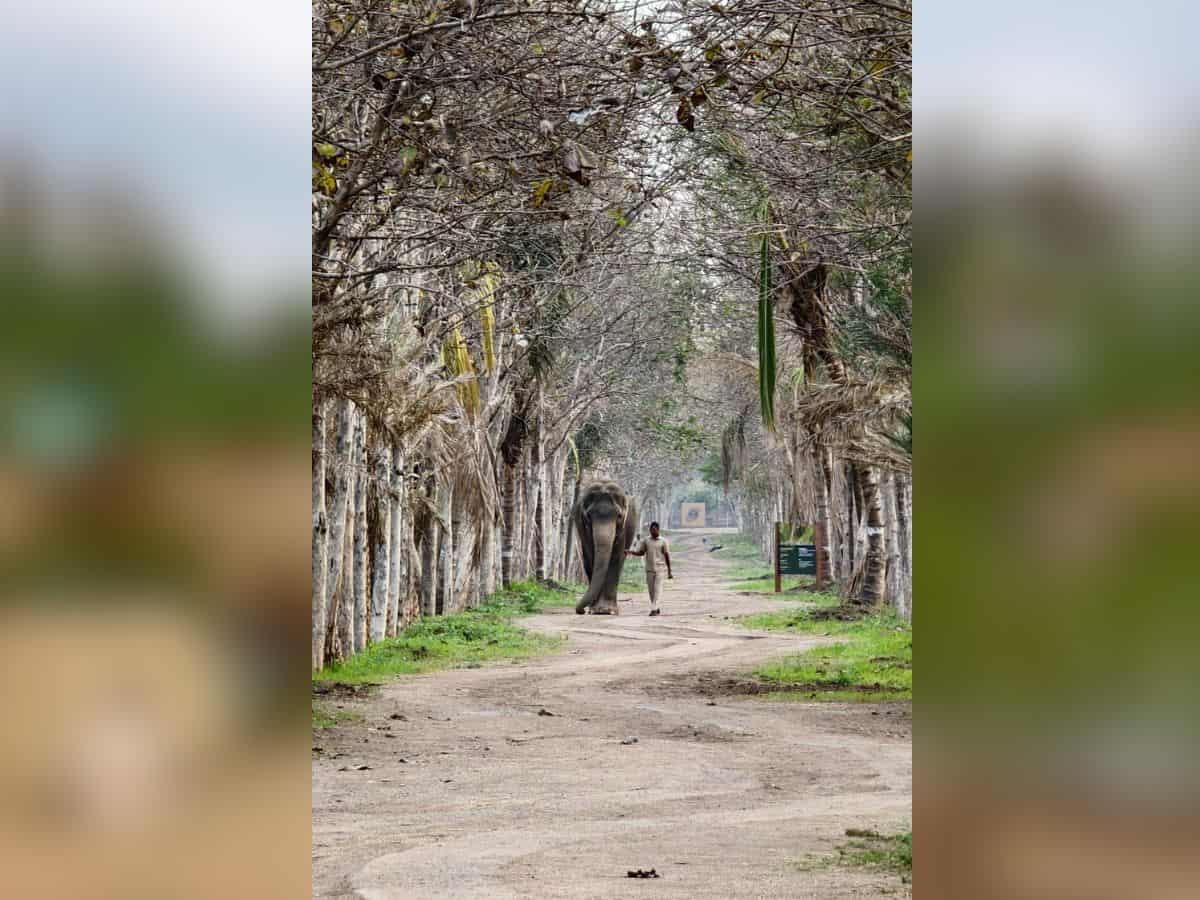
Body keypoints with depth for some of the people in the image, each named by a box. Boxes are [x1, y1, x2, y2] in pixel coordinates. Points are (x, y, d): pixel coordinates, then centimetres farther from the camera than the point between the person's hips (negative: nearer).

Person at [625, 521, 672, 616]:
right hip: (649, 569, 4)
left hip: (659, 569, -4)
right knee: (651, 590, 5)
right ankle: (656, 609, 18)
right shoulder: (646, 541, 7)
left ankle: (654, 609, -15)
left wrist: (669, 571, 0)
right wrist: (630, 552, -3)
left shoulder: (663, 541, -1)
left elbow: (667, 556, 1)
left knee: (657, 590, -11)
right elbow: (641, 553, 14)